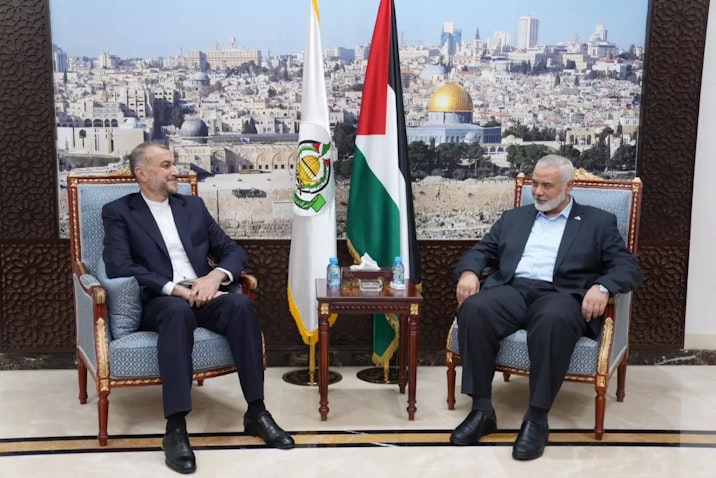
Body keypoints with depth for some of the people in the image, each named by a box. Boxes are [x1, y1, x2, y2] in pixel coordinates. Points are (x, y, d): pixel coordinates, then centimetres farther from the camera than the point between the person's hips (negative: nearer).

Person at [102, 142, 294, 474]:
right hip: (159, 301, -4)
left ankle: (256, 412, -20)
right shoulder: (118, 212, 7)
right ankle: (176, 428, -38)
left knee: (241, 304, -28)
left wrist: (215, 276, -8)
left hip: (202, 295, 4)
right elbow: (119, 266, -9)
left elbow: (233, 251, 15)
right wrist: (175, 288, -19)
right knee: (178, 310, -39)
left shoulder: (193, 206, 19)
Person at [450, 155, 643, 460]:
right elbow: (481, 251, 21)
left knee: (554, 319, -40)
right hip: (512, 290, 3)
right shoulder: (513, 218, 26)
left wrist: (602, 287, -17)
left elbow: (629, 268, 6)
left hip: (560, 295, -3)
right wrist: (469, 272, -4)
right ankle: (482, 409, -22)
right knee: (474, 308, -31)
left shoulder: (598, 222, 15)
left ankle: (537, 418, -28)